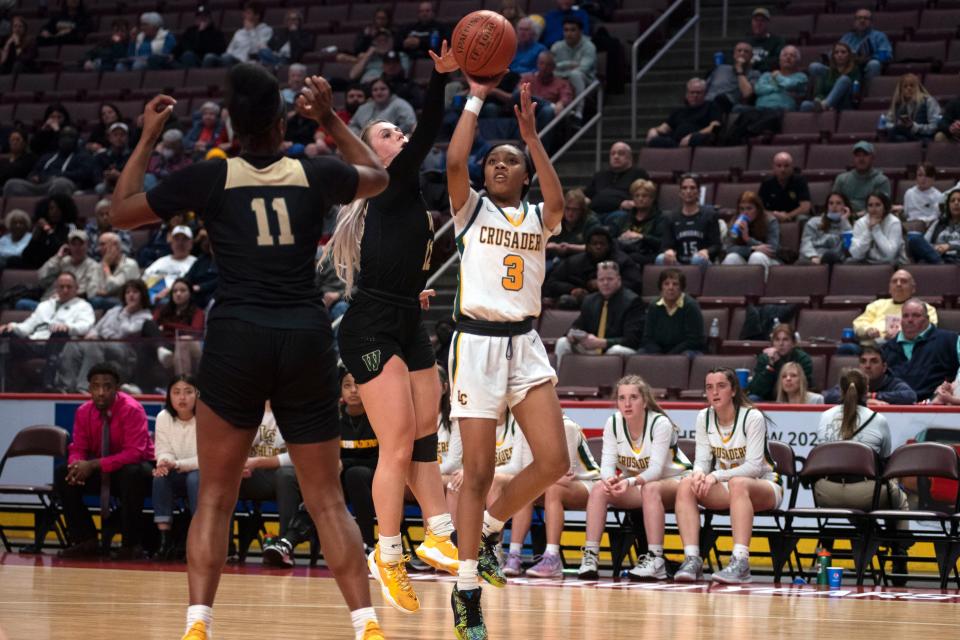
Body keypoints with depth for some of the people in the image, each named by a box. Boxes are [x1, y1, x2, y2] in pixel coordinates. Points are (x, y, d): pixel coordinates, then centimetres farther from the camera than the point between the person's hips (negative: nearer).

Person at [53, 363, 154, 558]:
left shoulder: (132, 410, -21)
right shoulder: (84, 412, -4)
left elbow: (134, 453, -28)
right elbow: (78, 448, 1)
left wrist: (94, 465, -34)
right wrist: (77, 465, -26)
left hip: (133, 467, -5)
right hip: (100, 471, 5)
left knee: (132, 474, -39)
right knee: (62, 474, -14)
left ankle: (131, 545, -25)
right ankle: (85, 540, -6)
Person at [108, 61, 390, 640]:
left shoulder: (211, 177, 2)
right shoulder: (314, 174, 6)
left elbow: (122, 213, 14)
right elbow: (377, 177, 29)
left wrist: (147, 141, 22)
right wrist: (331, 120, 35)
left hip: (237, 338, -1)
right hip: (307, 338, 1)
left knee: (216, 497, 8)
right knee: (328, 500, 7)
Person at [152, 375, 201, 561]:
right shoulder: (163, 417, -5)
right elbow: (164, 452, -5)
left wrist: (177, 464, -31)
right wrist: (164, 463, -30)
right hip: (177, 477, 3)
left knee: (196, 478, -35)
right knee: (160, 476, -28)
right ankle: (165, 540, -28)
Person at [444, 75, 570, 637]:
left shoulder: (538, 219, 11)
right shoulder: (472, 210, 7)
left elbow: (558, 202, -13)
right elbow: (455, 162, -12)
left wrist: (530, 132, -16)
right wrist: (476, 99, -9)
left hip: (525, 343, 3)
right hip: (477, 342, -3)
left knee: (553, 461, -9)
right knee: (478, 472, -5)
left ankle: (488, 529, 17)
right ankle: (467, 590, 3)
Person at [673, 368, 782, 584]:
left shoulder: (753, 417, -14)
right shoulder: (704, 418, 2)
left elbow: (754, 466, -20)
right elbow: (702, 460, 0)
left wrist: (716, 476, -32)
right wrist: (699, 473, -25)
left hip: (764, 487, -5)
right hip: (724, 488, 5)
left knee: (738, 484, -40)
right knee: (686, 485, -24)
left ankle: (740, 562, -50)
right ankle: (692, 559, -33)